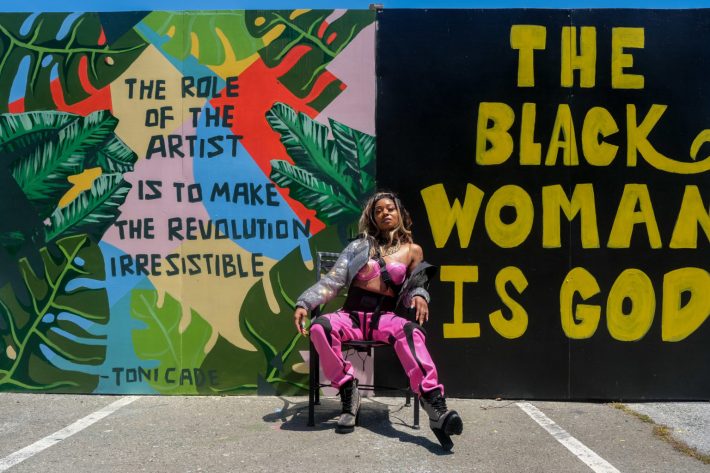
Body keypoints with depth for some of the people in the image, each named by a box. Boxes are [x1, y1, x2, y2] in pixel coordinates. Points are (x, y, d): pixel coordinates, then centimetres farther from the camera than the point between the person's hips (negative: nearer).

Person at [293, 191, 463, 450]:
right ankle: (348, 390, -17)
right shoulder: (359, 246, 14)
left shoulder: (412, 250, 13)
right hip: (351, 314, 1)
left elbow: (412, 288, 14)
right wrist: (304, 303, -7)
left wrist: (419, 296, -12)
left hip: (385, 317, -1)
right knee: (320, 328, -33)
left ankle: (435, 405, -49)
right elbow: (332, 281, 7)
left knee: (410, 330, -37)